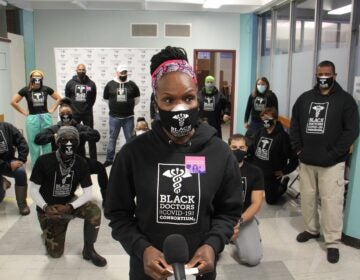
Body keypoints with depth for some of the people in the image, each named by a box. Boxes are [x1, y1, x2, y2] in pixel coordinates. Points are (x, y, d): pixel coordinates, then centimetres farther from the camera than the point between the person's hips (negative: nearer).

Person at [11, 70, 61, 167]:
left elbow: (58, 98, 14)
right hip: (32, 119, -1)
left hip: (46, 117, 1)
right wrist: (24, 112, 0)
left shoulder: (46, 89, 1)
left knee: (47, 142, 7)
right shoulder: (26, 90, -2)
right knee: (34, 143, 4)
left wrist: (52, 109, 6)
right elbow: (13, 102, 1)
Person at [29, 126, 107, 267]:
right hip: (49, 208, -2)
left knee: (94, 211, -28)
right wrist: (45, 207, -28)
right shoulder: (44, 161, -20)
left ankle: (89, 250, -7)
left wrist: (70, 207, -29)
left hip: (68, 203, 2)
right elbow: (34, 189, -12)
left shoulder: (81, 163, -14)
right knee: (55, 252, -2)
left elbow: (88, 193, -14)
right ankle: (48, 230, 31)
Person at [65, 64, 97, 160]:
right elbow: (67, 97, 10)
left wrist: (87, 107, 10)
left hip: (88, 114, 0)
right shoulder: (70, 83, 0)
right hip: (74, 114, 1)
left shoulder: (91, 84, 0)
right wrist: (72, 107, 10)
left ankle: (93, 158, 12)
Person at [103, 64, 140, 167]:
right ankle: (109, 159, 20)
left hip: (128, 117, 0)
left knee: (130, 139, 8)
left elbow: (137, 99, 12)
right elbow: (105, 98, 11)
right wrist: (114, 106, 13)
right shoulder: (110, 84, 0)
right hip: (114, 117, 0)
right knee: (112, 138, 10)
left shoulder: (132, 85, 1)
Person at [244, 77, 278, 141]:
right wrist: (246, 121, 6)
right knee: (249, 139, 7)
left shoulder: (271, 96, -5)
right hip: (254, 123, 3)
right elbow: (248, 109, 8)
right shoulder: (253, 95, 3)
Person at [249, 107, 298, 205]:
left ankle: (283, 183, 34)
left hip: (272, 175, -5)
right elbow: (252, 148, 12)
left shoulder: (282, 136, -22)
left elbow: (294, 158, -22)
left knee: (271, 200, 10)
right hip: (256, 171, 6)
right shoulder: (260, 132, -3)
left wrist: (284, 171, -15)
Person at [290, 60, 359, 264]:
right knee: (307, 197, 14)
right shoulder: (305, 98, 9)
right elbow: (294, 125, 14)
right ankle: (312, 229, 32)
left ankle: (333, 243, 7)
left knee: (331, 202, -3)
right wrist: (298, 148, 4)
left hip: (332, 163, -4)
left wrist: (334, 154, -12)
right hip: (306, 161, 4)